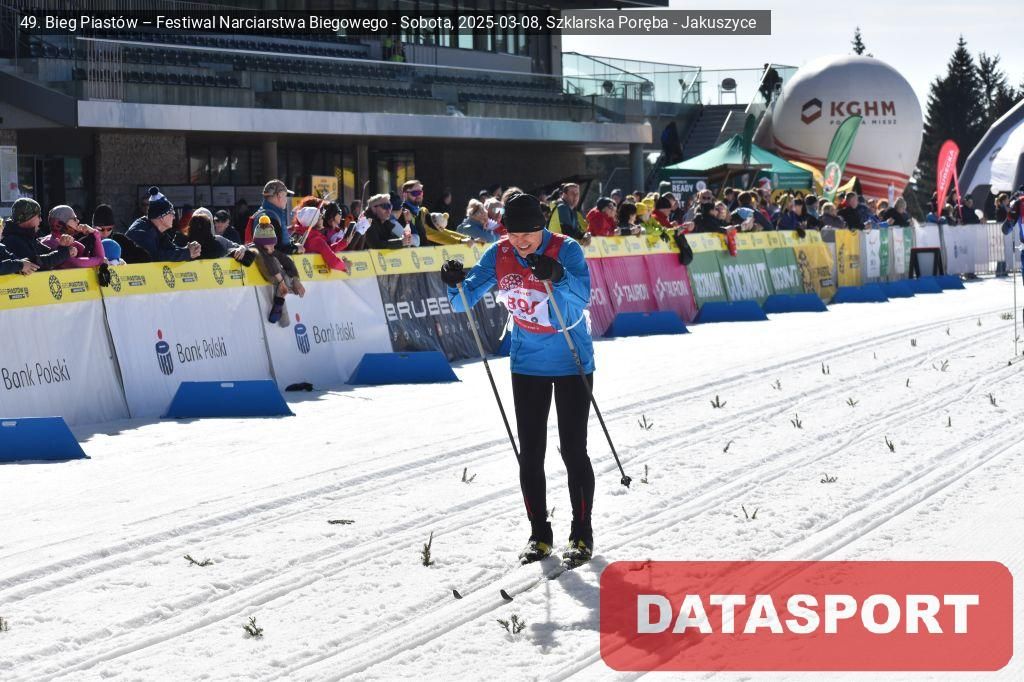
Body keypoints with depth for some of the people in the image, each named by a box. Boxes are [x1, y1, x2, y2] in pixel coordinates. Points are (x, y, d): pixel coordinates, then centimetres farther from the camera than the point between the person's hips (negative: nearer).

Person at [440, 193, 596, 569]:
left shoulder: (566, 249, -19)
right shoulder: (499, 255, -7)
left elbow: (581, 299, -32)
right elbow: (464, 301, -5)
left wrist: (558, 277, -50)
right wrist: (456, 283, -27)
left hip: (572, 363, -4)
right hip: (527, 365, 4)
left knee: (573, 451, -2)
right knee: (530, 454, 7)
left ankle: (582, 534, 11)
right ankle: (539, 534, 19)